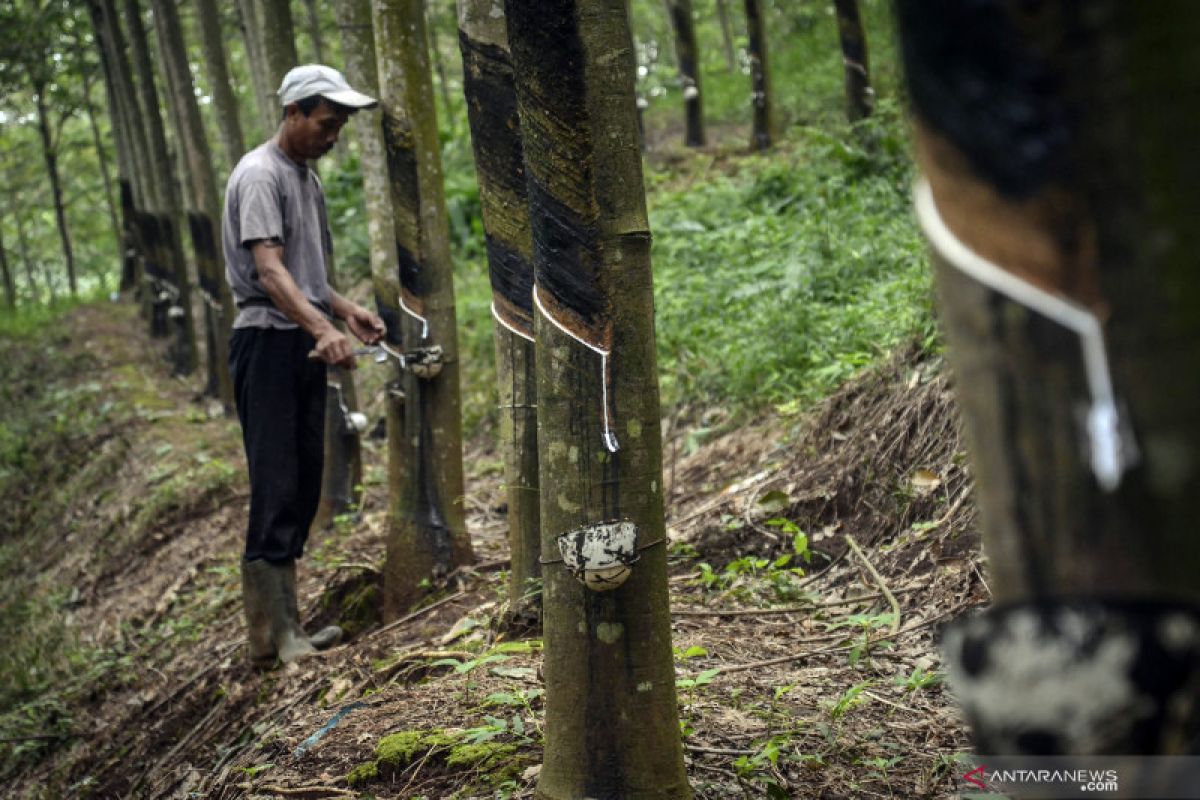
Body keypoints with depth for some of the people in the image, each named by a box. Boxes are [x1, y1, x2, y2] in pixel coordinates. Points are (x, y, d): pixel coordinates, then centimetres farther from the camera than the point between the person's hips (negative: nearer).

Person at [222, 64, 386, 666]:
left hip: (304, 346, 9)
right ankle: (270, 636, -5)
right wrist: (322, 329, -37)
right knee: (277, 487, -10)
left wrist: (347, 311, 10)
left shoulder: (307, 177, 19)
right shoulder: (260, 174, -10)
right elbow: (269, 270, -23)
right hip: (267, 343, -9)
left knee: (303, 486, 10)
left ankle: (284, 628, 17)